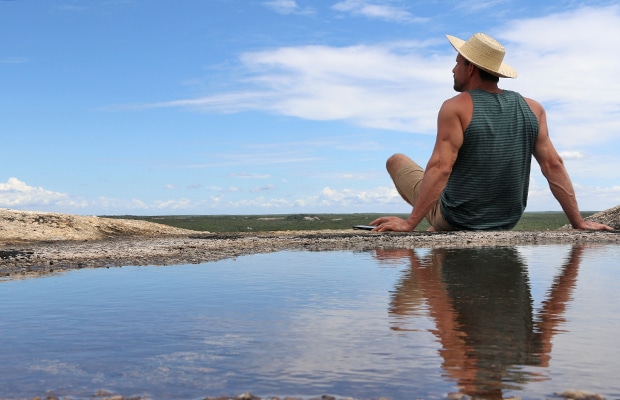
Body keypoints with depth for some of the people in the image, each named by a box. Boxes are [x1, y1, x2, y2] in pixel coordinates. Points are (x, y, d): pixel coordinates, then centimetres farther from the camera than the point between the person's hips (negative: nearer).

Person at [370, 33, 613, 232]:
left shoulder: (456, 108, -18)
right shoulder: (532, 109, -4)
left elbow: (440, 169, -27)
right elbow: (554, 166, -7)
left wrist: (410, 223, -27)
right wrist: (579, 223, -3)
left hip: (455, 222, -5)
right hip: (506, 224, 6)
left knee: (397, 161, 16)